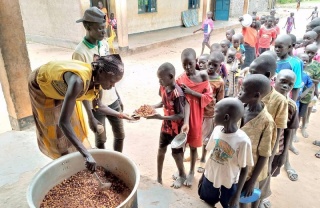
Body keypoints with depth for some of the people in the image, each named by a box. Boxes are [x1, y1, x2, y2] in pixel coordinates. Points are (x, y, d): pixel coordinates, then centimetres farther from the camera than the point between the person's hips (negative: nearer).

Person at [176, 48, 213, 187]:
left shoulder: (203, 75, -9)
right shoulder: (181, 80, -12)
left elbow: (208, 97, -10)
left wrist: (191, 92, -21)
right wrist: (185, 122, -32)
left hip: (197, 116, 0)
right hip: (183, 116, 1)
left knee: (193, 145, 11)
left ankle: (191, 172, 31)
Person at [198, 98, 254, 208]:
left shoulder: (243, 141, -25)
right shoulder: (217, 129, -9)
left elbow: (244, 170, -14)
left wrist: (237, 194, -9)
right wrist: (203, 175, 12)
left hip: (228, 186, -5)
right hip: (209, 179, 5)